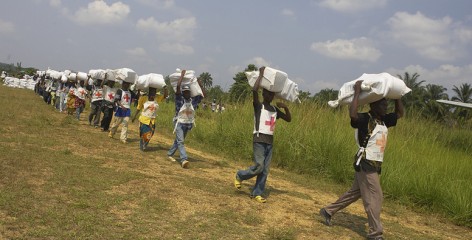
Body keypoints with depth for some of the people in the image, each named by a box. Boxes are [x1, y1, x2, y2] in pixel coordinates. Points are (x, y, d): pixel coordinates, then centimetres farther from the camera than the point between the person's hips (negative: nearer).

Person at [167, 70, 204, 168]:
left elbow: (202, 95, 2)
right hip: (179, 123, -5)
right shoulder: (179, 99, -9)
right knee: (180, 141, -15)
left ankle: (170, 154, 34)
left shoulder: (193, 101, 3)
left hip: (188, 124, 5)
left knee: (178, 140, 17)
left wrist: (200, 85, -1)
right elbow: (178, 86, -20)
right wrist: (182, 75, -14)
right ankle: (184, 160, -26)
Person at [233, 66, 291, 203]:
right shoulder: (258, 106, -4)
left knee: (265, 170, 3)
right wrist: (261, 74, -12)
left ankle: (257, 193, 12)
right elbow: (254, 90, -22)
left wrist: (285, 107, 1)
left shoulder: (275, 109, 14)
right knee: (258, 167, -13)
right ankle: (240, 176, 13)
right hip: (259, 140, -6)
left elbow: (289, 119, 18)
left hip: (270, 142, 6)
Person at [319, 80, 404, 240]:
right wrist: (357, 92, -28)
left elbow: (400, 113, 23)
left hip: (375, 164, 9)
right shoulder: (364, 119, -14)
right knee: (375, 197, -6)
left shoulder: (384, 120, 10)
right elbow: (352, 114, -35)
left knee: (355, 193, 16)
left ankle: (328, 211, 28)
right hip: (365, 163, -9)